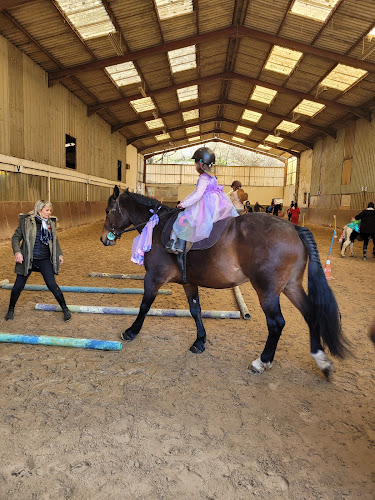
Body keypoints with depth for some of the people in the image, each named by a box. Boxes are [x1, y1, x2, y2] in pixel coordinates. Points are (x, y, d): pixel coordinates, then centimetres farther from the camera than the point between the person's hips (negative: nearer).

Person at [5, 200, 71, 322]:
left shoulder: (51, 222, 5)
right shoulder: (26, 221, -6)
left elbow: (55, 240, 18)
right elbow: (16, 237, -2)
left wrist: (59, 254, 11)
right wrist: (17, 252, -15)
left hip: (45, 260, 1)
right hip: (27, 260, -1)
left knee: (52, 284, -6)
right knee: (18, 286, 7)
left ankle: (65, 309, 8)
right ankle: (11, 309, 32)